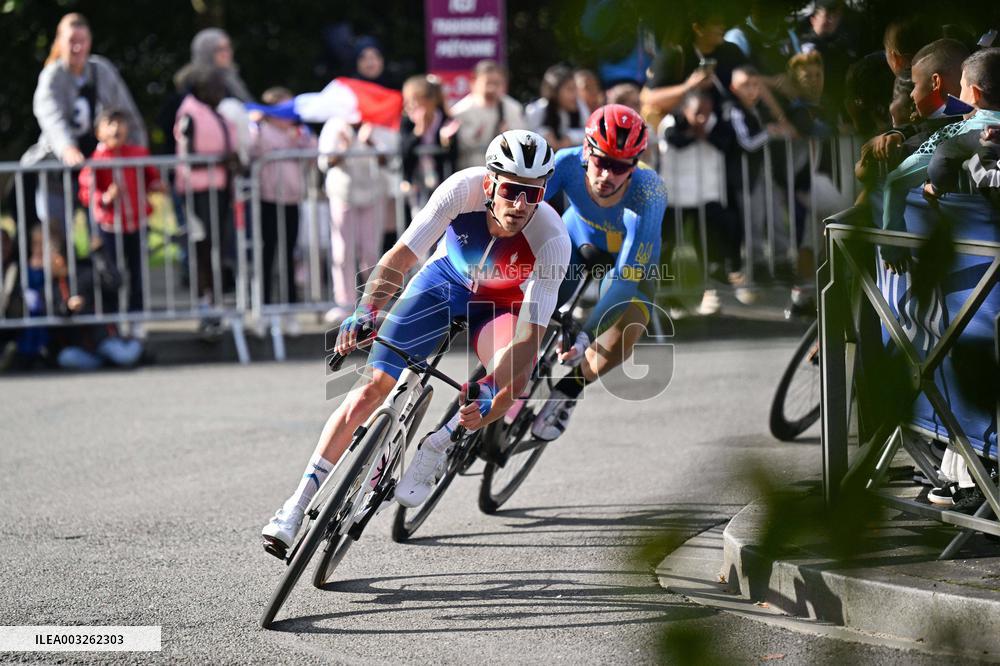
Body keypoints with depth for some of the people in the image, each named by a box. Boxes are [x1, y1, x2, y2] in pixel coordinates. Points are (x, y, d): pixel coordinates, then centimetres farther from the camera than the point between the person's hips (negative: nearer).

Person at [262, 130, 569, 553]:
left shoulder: (552, 240, -34)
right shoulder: (464, 189, -33)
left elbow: (530, 338, -37)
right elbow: (401, 255, -35)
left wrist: (491, 391, -52)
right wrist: (365, 312, -52)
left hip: (501, 304, -1)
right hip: (444, 281, 1)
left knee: (516, 377, -33)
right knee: (374, 384, -11)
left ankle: (435, 448, -8)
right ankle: (298, 505, -5)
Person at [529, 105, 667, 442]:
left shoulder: (648, 193, -40)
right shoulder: (567, 164, -35)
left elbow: (628, 277, -42)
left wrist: (586, 337, -50)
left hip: (632, 257, -2)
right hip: (578, 237, 2)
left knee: (623, 336, -26)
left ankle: (569, 389, 2)